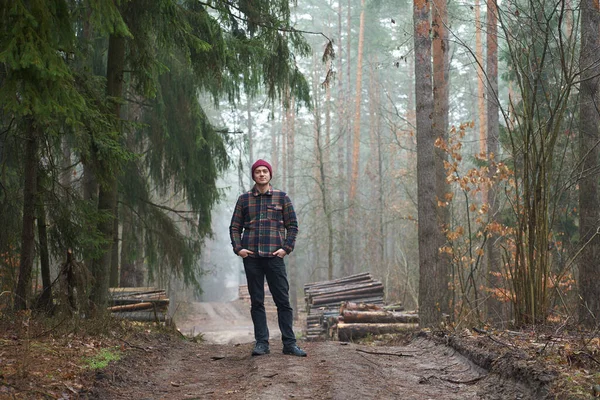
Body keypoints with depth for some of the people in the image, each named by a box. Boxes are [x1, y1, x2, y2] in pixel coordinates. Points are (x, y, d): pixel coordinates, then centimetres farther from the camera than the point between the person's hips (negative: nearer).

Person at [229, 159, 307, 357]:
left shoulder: (282, 197, 7)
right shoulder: (244, 199, 10)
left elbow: (292, 225, 7)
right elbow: (235, 227, 12)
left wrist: (286, 248, -5)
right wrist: (238, 248, -3)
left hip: (274, 255, -1)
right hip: (251, 257, 1)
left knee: (283, 300, -2)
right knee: (256, 301, 4)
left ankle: (289, 343, 1)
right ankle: (261, 343, 8)